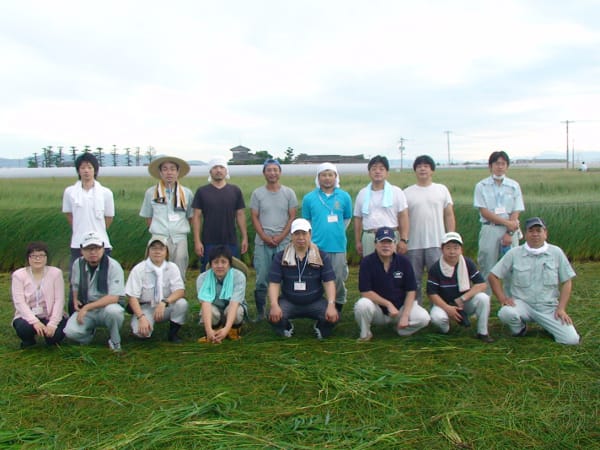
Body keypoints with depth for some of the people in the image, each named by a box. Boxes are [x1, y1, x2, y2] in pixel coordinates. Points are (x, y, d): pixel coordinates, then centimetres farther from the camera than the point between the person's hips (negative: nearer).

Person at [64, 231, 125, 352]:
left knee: (113, 311, -39)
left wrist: (87, 307, -22)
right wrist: (75, 300, 4)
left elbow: (113, 298, -20)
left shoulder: (113, 266, -15)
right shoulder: (78, 264, 1)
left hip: (107, 307, -3)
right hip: (85, 309, 3)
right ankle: (90, 331, 13)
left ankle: (115, 342, -7)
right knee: (71, 331, -26)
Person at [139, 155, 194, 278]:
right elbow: (148, 217, 11)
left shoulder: (186, 193, 4)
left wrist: (181, 229, 5)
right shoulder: (151, 192, 3)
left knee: (179, 276, 3)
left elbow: (190, 216, 13)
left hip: (180, 239, 1)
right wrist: (157, 230, 4)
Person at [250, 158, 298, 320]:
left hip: (284, 242, 0)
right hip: (262, 243, 0)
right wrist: (265, 237, -8)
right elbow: (254, 218, 4)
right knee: (261, 279, 2)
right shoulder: (257, 193, 6)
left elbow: (292, 217, 3)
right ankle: (260, 313, 11)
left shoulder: (289, 193, 6)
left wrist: (280, 237, -8)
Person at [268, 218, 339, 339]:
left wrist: (331, 305, -22)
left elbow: (329, 282, -6)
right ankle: (287, 327, 9)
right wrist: (274, 305, -23)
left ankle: (320, 328, 12)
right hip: (288, 302, 0)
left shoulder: (322, 257, -1)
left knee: (333, 317, -26)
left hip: (315, 302, 0)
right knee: (274, 317, -30)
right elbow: (274, 284, -5)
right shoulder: (280, 257, -1)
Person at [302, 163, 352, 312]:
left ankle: (338, 309, 25)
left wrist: (337, 232, 10)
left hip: (338, 246, 1)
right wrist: (317, 234, 8)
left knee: (339, 280, 7)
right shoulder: (309, 198, 0)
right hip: (317, 246, 0)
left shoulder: (344, 197, 2)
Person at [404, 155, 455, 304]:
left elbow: (449, 216, 6)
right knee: (414, 282, 8)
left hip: (437, 243, -1)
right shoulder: (407, 193, 7)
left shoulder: (442, 190, 8)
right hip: (413, 245, 1)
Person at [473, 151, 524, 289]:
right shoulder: (482, 186, 2)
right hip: (489, 229, -1)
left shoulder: (514, 186, 7)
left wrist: (509, 233, -12)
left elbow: (516, 213, 1)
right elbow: (484, 212, -6)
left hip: (510, 230, 2)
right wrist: (507, 222, -12)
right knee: (486, 269, 1)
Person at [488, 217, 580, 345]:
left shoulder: (556, 253, 4)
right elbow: (493, 276, 2)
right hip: (522, 303, -1)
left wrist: (561, 308, -3)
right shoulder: (514, 254, 0)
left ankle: (547, 325, 17)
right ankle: (519, 328, 3)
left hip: (549, 307, 1)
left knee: (571, 340, -16)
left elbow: (566, 282, 7)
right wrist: (503, 298, -10)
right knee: (506, 313, -34)